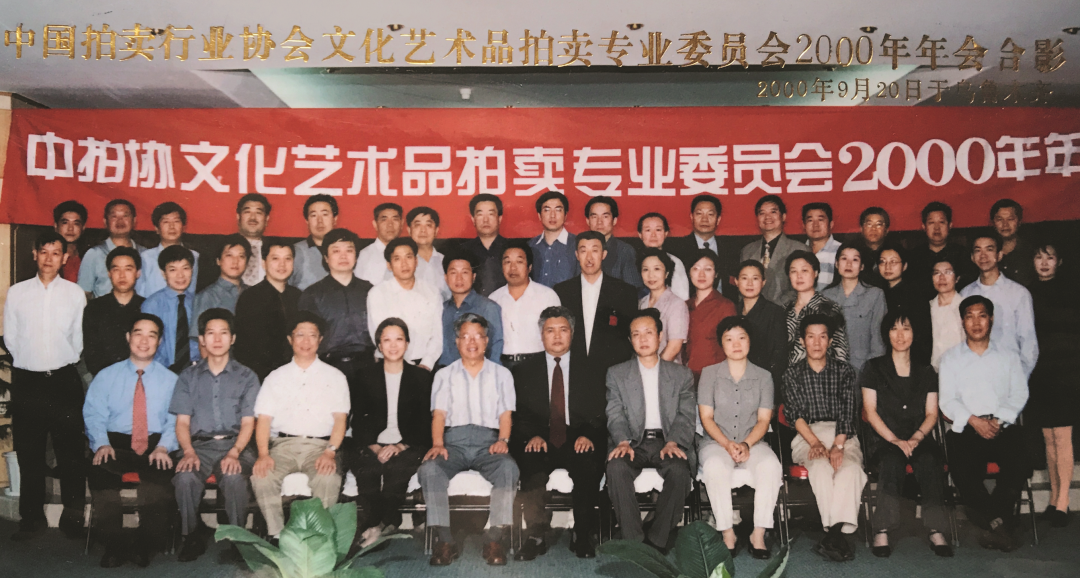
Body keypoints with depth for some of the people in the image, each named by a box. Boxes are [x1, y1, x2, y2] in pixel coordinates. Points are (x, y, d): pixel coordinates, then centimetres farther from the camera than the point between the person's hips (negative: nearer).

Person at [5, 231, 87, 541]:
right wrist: (31, 361, 8)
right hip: (26, 381, 1)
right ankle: (32, 518, 17)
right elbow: (10, 339, 9)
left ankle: (73, 516, 11)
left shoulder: (75, 293, 3)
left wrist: (62, 363, 6)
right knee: (29, 453, 7)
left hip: (64, 379, -1)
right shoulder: (16, 292, 6)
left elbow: (79, 338, 4)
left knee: (70, 450, 1)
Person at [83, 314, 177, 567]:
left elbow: (175, 420, 4)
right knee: (100, 472, -32)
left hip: (155, 445, 0)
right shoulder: (106, 376, 14)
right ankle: (114, 546, -14)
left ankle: (145, 546, -14)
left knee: (161, 475, -33)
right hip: (115, 443, 1)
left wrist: (163, 447, -15)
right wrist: (101, 444, -15)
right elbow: (94, 415, 4)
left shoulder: (170, 380, 13)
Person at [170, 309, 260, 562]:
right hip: (199, 444, 1)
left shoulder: (247, 377, 14)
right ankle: (192, 537, -12)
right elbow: (182, 421, 9)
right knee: (185, 477, -32)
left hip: (235, 444, -1)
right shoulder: (188, 377, 17)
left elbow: (247, 422, 5)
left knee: (234, 477, -34)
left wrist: (234, 453, -13)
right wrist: (188, 452, -11)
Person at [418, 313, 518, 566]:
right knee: (429, 469, -31)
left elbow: (506, 413, 9)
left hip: (488, 440, 0)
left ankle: (495, 539, -29)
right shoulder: (444, 375, 20)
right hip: (454, 439, 1)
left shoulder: (501, 374, 19)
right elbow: (439, 414, 8)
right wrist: (437, 443, -10)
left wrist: (503, 440, -11)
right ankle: (445, 541, -26)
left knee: (508, 467, -34)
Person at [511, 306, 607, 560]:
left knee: (589, 463, -31)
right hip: (540, 443, 0)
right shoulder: (524, 370, 14)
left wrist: (588, 435, -15)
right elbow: (519, 414, 6)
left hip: (578, 443, 0)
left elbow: (599, 413, 6)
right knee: (530, 461, -31)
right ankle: (537, 535, -22)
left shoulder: (588, 369, 14)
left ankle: (584, 536, -19)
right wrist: (532, 436, -15)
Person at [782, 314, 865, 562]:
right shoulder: (793, 373, 13)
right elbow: (795, 413, 1)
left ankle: (834, 533, -37)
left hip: (842, 434, 1)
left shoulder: (844, 370, 13)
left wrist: (837, 445, -15)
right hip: (807, 435, -1)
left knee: (850, 467, -33)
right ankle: (839, 536, -32)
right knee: (821, 467, -33)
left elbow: (848, 413, 1)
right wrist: (815, 442, -16)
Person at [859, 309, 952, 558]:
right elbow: (870, 411, 1)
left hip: (918, 439, 2)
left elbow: (932, 414, 10)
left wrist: (916, 438, -11)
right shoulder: (874, 368, 10)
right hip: (883, 440, -2)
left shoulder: (926, 372, 18)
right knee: (892, 460, -36)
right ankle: (882, 532, -36)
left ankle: (936, 531, -33)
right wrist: (895, 440, -13)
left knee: (929, 459, -33)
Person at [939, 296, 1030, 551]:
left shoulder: (1009, 356, 19)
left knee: (1019, 464, -31)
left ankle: (992, 524, -16)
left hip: (1003, 427, 1)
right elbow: (948, 401, 5)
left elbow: (1019, 395, 7)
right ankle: (1000, 523, -9)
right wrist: (974, 420, -13)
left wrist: (998, 420, -11)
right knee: (963, 472, -30)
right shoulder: (950, 358, 15)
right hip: (966, 429, -1)